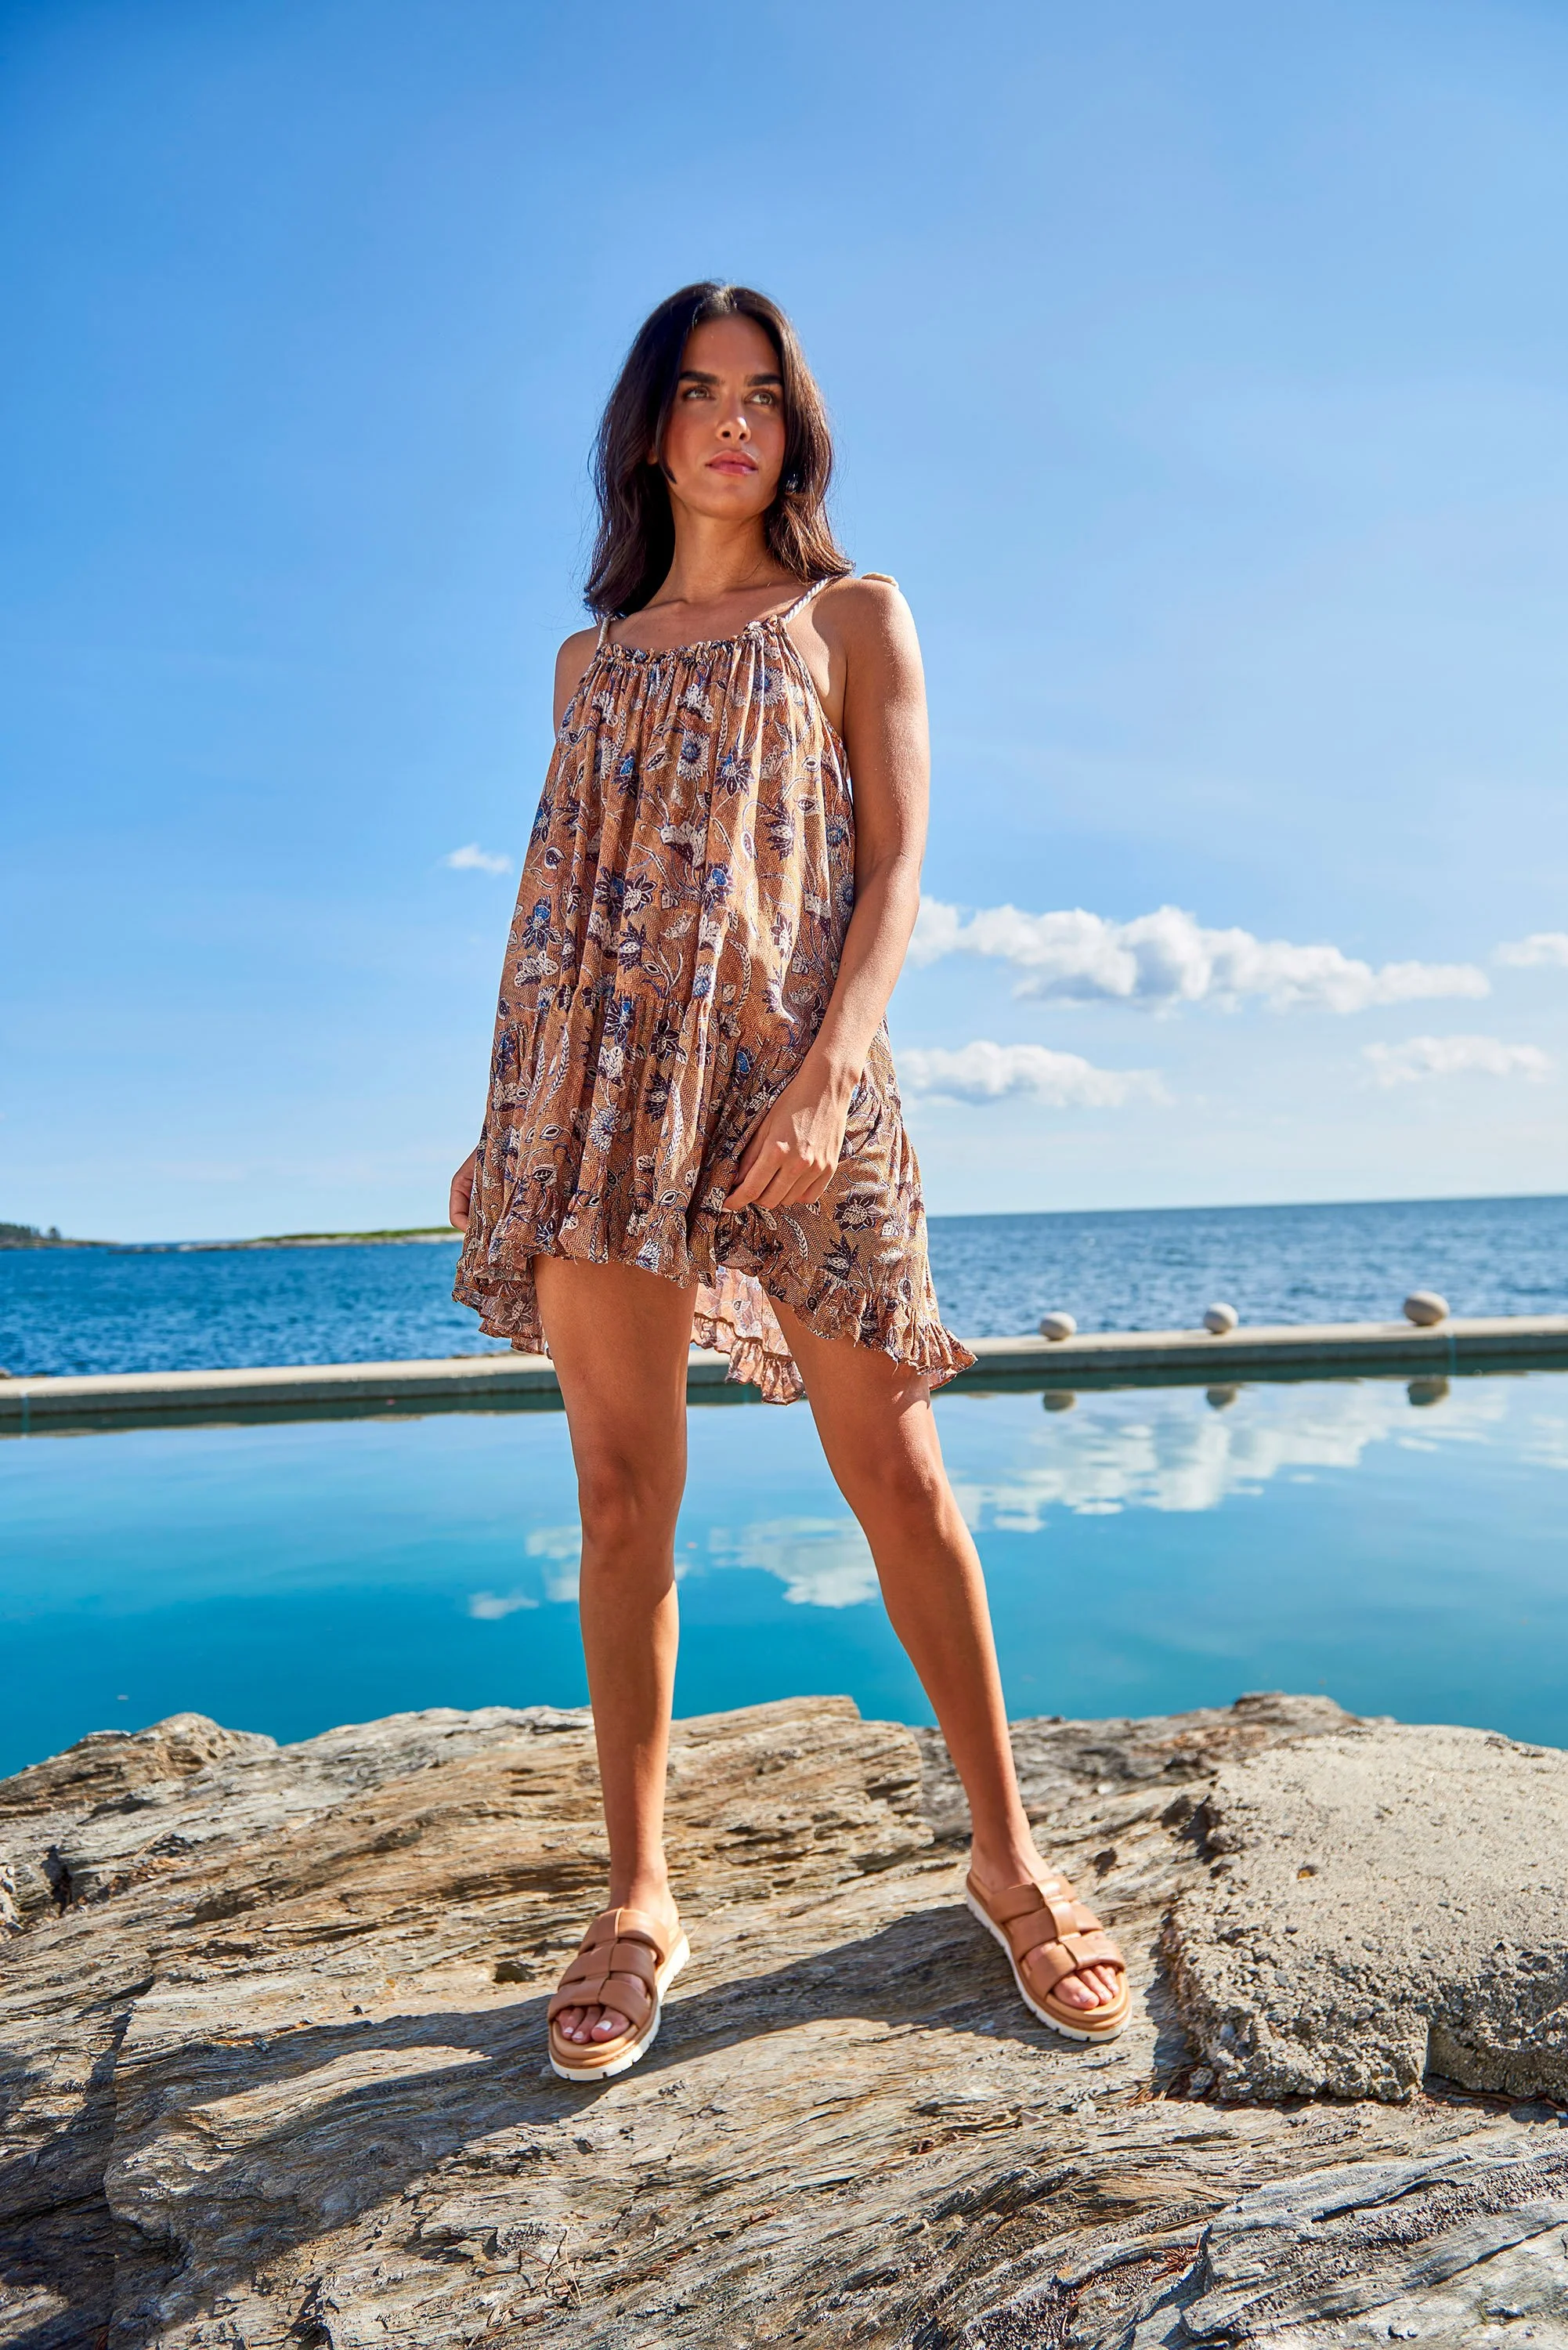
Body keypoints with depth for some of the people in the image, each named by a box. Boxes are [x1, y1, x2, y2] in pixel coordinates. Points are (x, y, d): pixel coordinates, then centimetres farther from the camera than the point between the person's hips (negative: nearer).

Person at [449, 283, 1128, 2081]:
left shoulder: (855, 621, 14)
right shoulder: (592, 659, 21)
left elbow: (895, 868, 2)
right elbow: (560, 896, 17)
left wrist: (830, 1076, -14)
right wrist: (507, 1124, 7)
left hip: (791, 1072, -2)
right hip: (604, 1090, 3)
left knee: (893, 1471, -3)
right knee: (622, 1493, 1)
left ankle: (1006, 1856, 14)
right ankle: (637, 1902, 13)